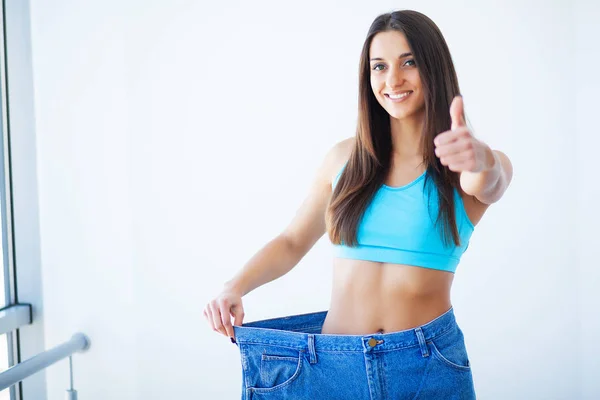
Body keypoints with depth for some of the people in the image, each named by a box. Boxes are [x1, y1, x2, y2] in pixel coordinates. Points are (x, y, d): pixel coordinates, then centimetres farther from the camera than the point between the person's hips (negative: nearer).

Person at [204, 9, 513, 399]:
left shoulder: (460, 169, -3)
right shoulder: (345, 158, 4)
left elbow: (487, 183, -26)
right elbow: (292, 242, 10)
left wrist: (480, 159, -48)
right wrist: (236, 287, -6)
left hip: (429, 365, -1)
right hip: (332, 363, 2)